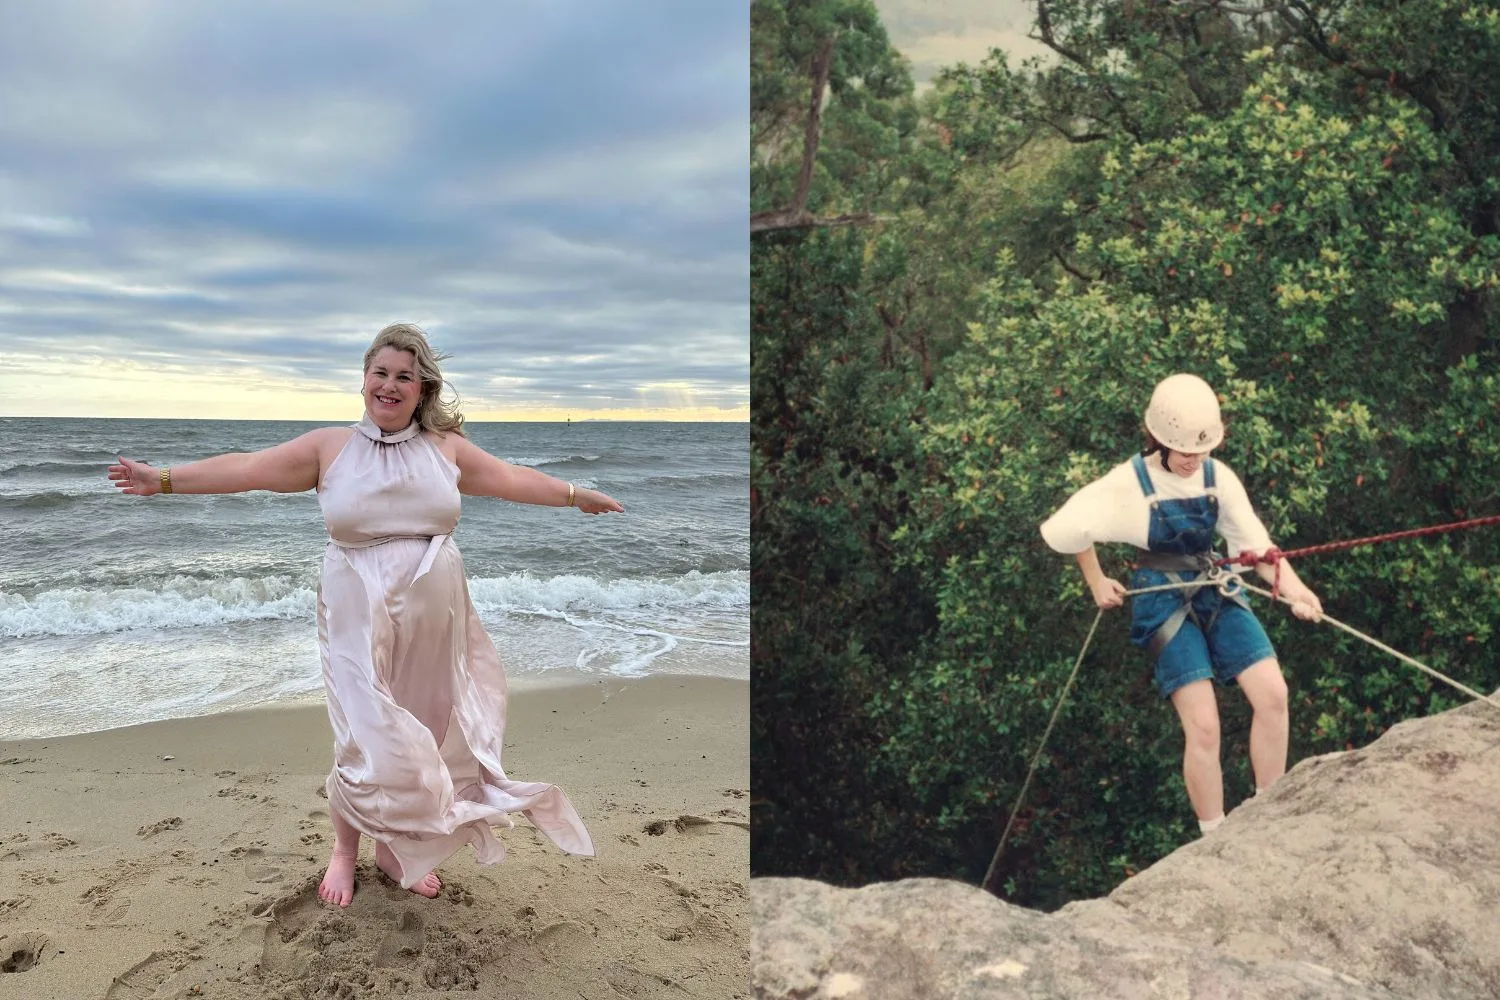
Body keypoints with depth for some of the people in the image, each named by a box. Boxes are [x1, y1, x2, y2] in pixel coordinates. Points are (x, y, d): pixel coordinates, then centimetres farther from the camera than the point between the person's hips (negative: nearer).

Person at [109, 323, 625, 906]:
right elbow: (245, 469, -2)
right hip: (360, 618, -2)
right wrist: (162, 479, -5)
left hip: (433, 622, 3)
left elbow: (513, 479, 12)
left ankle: (398, 849, 28)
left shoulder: (446, 448, 4)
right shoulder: (329, 447, -1)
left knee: (424, 735, 9)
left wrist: (577, 495, 16)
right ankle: (344, 851, 21)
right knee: (368, 737, -3)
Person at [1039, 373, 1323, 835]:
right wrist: (1097, 583, 6)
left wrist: (1294, 589, -21)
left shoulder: (1218, 477, -2)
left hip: (1217, 591, 4)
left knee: (1273, 693, -10)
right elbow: (1070, 528, -1)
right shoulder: (1130, 483, -12)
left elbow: (1257, 545, -5)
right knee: (1203, 726, -12)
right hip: (1166, 602, -4)